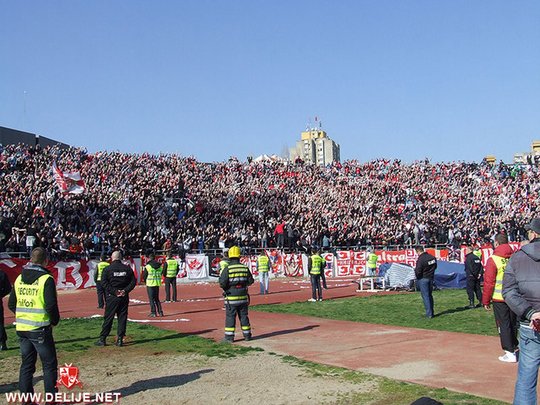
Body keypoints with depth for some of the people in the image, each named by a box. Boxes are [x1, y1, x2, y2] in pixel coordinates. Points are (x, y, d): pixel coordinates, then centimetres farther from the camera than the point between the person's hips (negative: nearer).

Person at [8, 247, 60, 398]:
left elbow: (11, 304, 11)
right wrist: (55, 321, -1)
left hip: (21, 328, 6)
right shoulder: (46, 279, -13)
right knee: (49, 364, 5)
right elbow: (51, 305, -18)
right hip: (39, 329, -6)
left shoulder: (19, 278, 7)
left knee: (27, 364, 15)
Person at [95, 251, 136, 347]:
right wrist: (125, 290, -5)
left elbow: (104, 282, -10)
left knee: (108, 318, 4)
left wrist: (114, 291, -10)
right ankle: (120, 340, 6)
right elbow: (133, 281, 2)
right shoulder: (127, 268, 4)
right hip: (124, 297, 2)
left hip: (112, 297, -2)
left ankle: (102, 339, 8)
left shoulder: (108, 269, -3)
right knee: (122, 318, 7)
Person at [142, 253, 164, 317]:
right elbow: (161, 274, 10)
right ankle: (160, 312, 10)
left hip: (150, 284, -5)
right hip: (157, 284, 5)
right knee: (157, 298, 15)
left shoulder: (148, 266, -10)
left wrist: (146, 281, 15)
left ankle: (153, 312, 0)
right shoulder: (160, 266, 4)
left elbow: (144, 276, -4)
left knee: (151, 299, 2)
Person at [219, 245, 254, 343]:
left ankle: (229, 337, 5)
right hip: (243, 296, 4)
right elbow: (250, 281, 6)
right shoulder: (245, 268, -2)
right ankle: (247, 335, 23)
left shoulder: (227, 269, -13)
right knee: (244, 316, 15)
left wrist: (226, 288, 4)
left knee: (230, 317, 4)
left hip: (231, 297, -3)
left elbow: (222, 283, -17)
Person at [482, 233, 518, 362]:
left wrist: (486, 301, -3)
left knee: (504, 325, 4)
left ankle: (510, 353, 6)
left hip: (499, 299, -5)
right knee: (513, 322, 20)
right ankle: (514, 345, 37)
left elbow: (489, 282, -12)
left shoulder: (493, 260, -14)